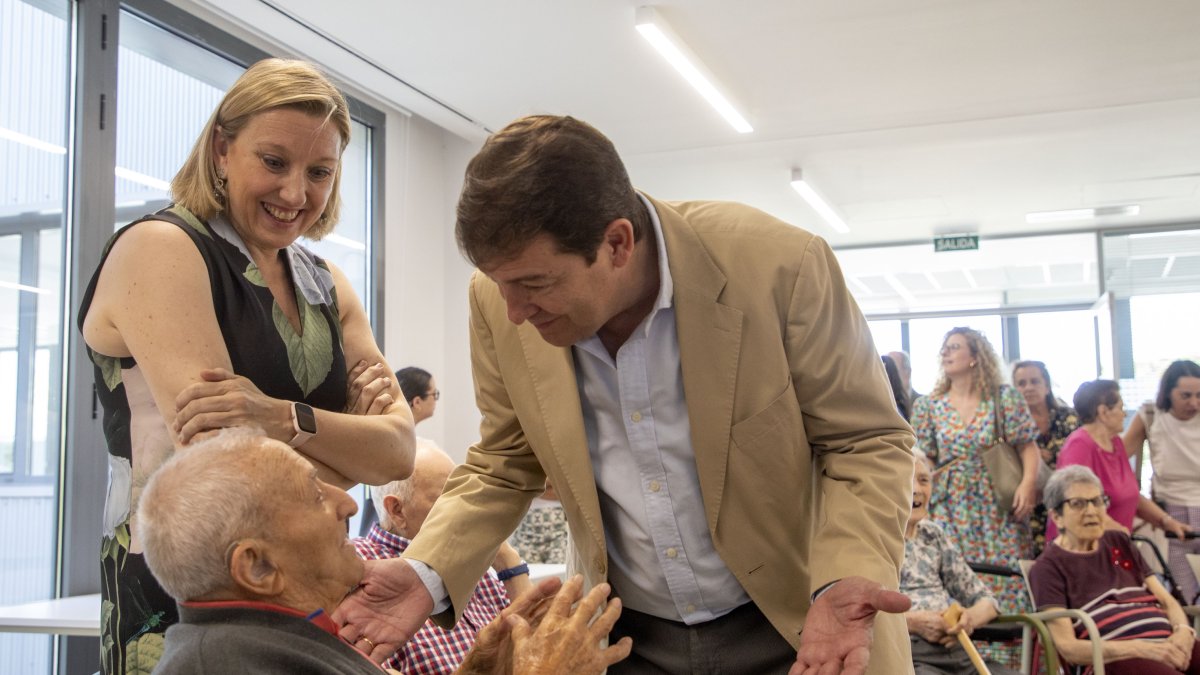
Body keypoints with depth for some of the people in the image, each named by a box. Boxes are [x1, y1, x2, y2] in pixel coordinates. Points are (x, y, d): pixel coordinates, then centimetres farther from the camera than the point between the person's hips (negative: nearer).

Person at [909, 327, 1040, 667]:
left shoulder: (1004, 398, 4)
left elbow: (1028, 447, -1)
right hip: (950, 514, 1)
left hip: (998, 513, -1)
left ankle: (1010, 661, 4)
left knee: (1008, 586, -4)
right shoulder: (927, 405, 9)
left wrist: (1028, 483, -16)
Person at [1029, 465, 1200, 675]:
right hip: (1114, 657, -7)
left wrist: (1183, 631, -4)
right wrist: (1140, 648, -16)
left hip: (1167, 643, 7)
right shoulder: (1049, 567, 4)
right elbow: (1067, 647, -6)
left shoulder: (1119, 542, 23)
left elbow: (1167, 601, 19)